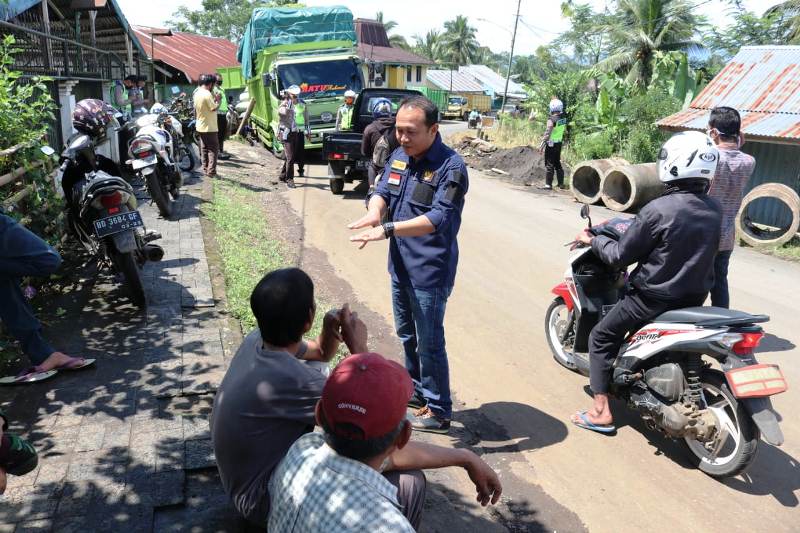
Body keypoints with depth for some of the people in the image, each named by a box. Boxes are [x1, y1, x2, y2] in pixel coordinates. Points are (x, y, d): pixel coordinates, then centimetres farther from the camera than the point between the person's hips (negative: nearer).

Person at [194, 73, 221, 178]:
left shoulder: (197, 93, 8)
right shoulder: (207, 94, -19)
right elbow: (214, 108, -21)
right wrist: (217, 100, -5)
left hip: (200, 127, 9)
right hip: (210, 127, -9)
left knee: (204, 149, 14)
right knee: (213, 149, -4)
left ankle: (205, 169, 18)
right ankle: (211, 171, -8)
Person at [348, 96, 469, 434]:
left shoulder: (450, 167, -19)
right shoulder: (398, 157, 5)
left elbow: (438, 218, -28)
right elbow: (383, 191, 3)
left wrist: (387, 229, -37)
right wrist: (374, 212, -22)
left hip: (430, 272, -8)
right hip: (400, 266, 8)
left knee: (429, 342, 3)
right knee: (407, 335, 23)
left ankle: (438, 411, 20)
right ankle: (416, 389, 43)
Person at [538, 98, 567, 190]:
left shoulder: (551, 119, -19)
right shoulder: (563, 118, 2)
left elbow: (547, 133, -21)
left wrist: (542, 145, -17)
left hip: (551, 143, -7)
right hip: (559, 143, 7)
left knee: (549, 164, -2)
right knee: (557, 163, 16)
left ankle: (548, 184, -2)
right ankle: (561, 183, 21)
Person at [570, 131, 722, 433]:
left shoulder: (657, 210, -21)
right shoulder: (714, 210, -1)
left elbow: (621, 256, -15)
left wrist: (593, 241, 3)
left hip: (655, 298, -7)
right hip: (695, 298, 7)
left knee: (601, 339, 8)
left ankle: (601, 412, 5)